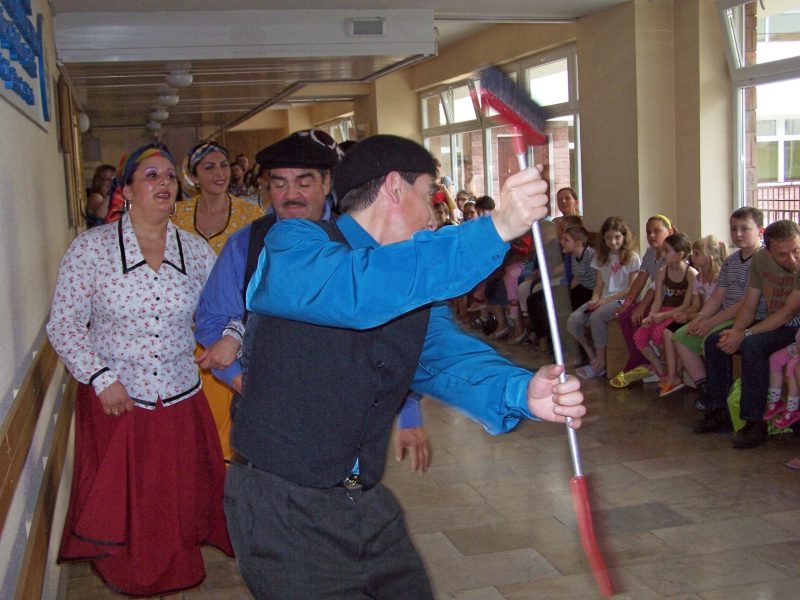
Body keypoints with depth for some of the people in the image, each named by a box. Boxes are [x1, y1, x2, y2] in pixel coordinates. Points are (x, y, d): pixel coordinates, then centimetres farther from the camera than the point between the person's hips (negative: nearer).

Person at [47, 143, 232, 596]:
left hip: (181, 401, 2)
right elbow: (64, 325, -5)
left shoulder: (197, 251, 0)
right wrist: (101, 377, -13)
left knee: (182, 499, 12)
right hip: (115, 401, -2)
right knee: (122, 504, 11)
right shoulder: (91, 247, -7)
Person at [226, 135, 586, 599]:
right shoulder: (291, 245, -14)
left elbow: (449, 357, -8)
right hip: (285, 508, -7)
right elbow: (355, 290, -35)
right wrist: (494, 229, -39)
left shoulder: (413, 287, 9)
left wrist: (522, 392, -30)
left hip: (368, 504, 7)